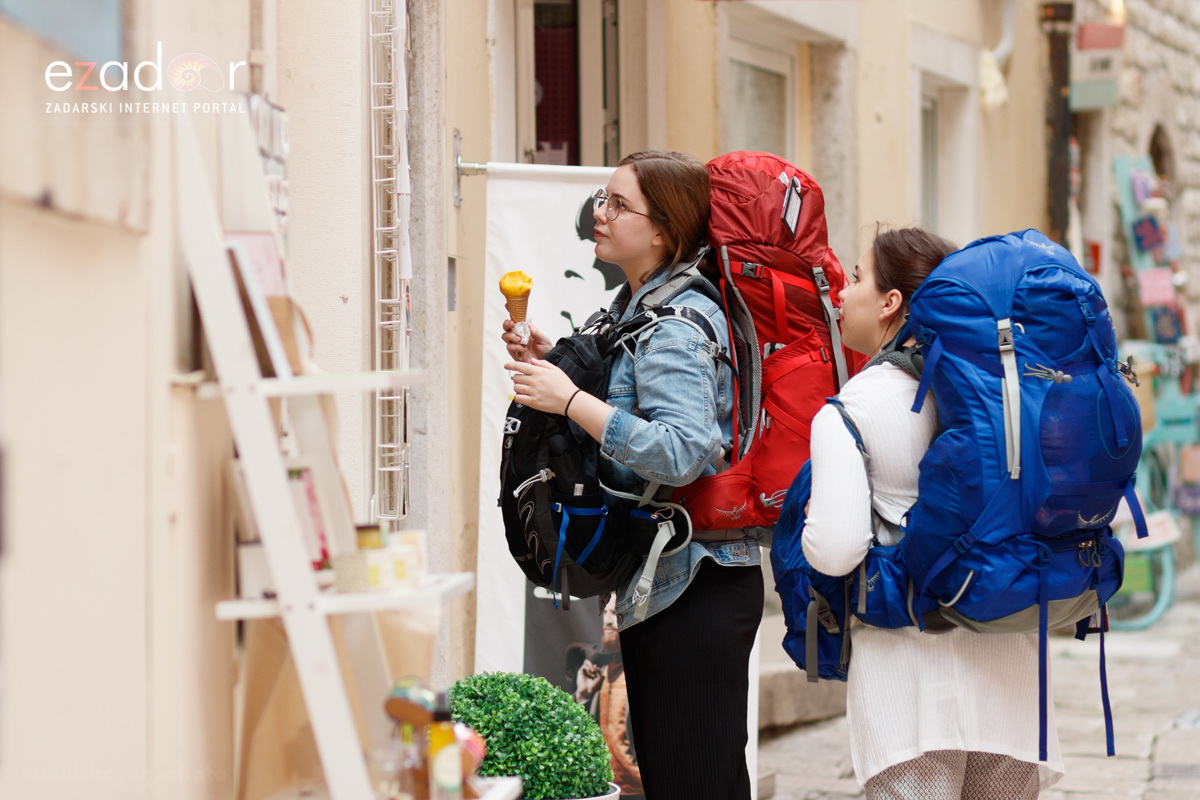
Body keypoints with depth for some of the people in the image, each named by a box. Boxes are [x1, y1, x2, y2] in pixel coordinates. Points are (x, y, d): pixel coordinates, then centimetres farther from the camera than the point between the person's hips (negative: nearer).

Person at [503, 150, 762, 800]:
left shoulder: (676, 324, -17)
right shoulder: (634, 307, 14)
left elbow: (682, 453, -29)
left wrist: (570, 399, -26)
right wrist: (554, 364, 13)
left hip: (697, 592, -11)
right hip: (655, 580, 11)